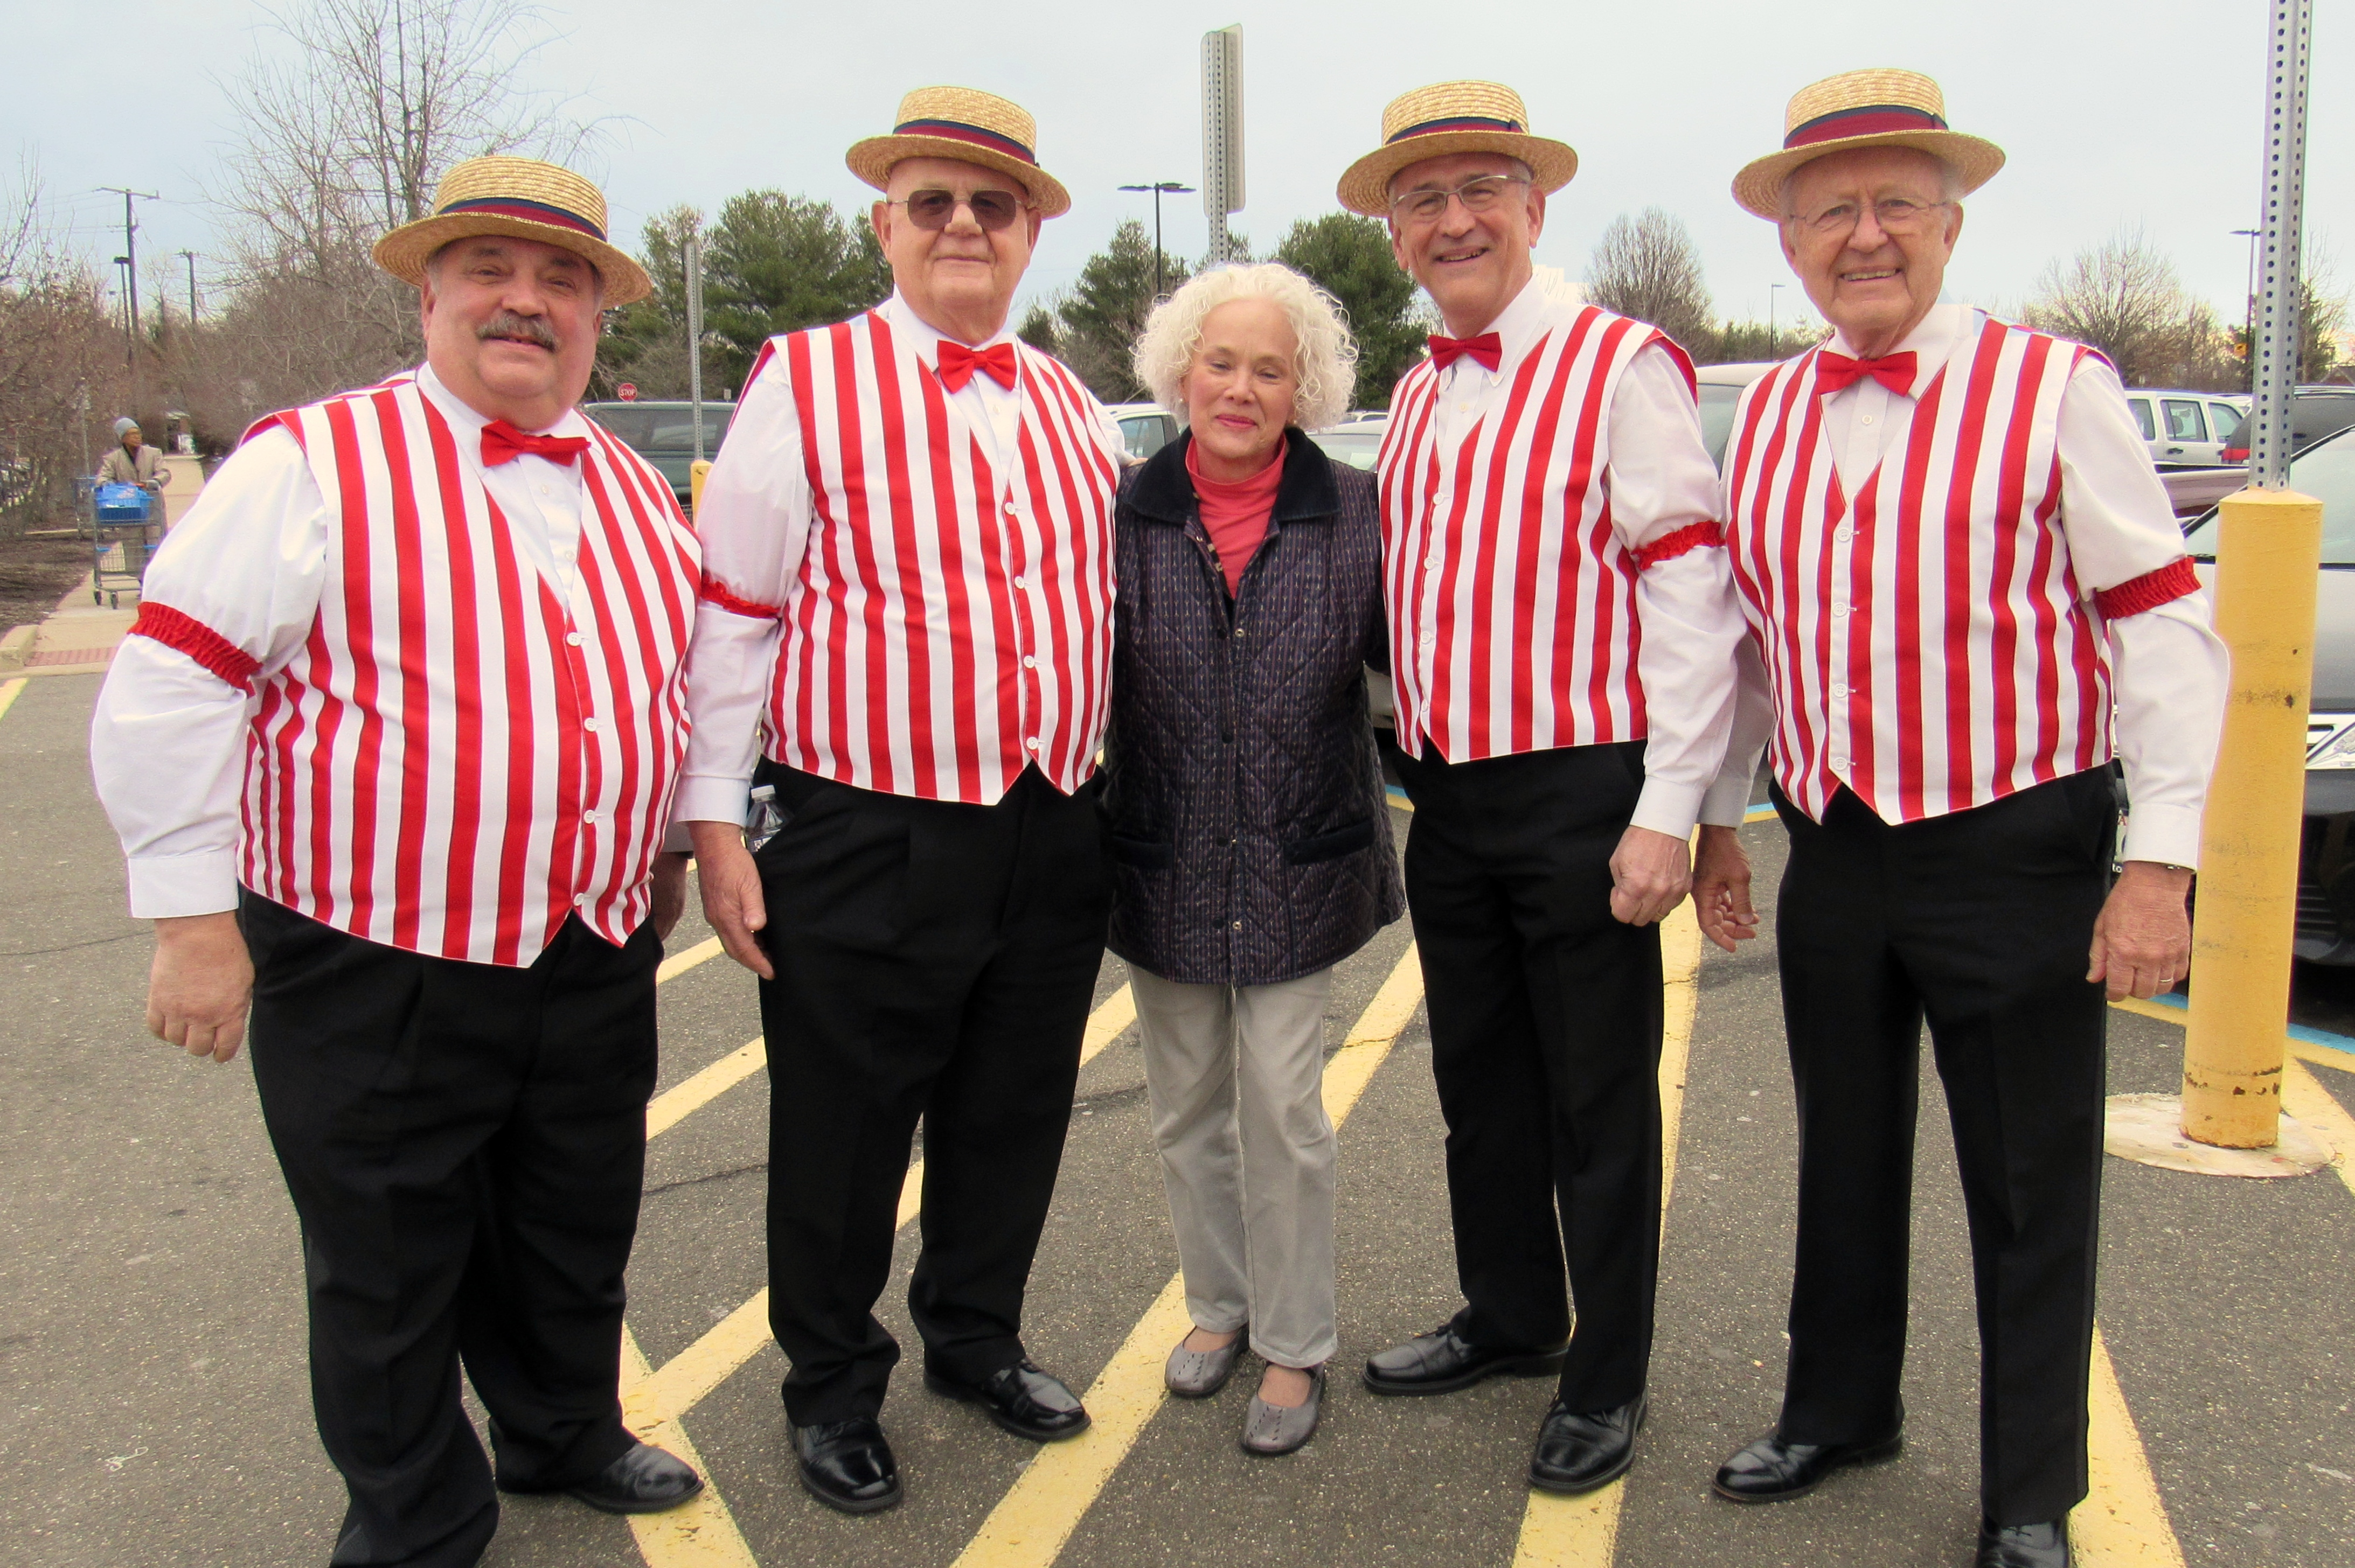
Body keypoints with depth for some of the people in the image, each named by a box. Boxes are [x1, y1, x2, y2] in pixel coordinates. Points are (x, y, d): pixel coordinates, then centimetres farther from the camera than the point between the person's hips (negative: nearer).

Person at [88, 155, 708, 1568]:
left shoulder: (637, 493, 9)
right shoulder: (315, 465, -9)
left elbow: (690, 678, 22)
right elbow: (173, 684, -11)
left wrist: (675, 840, 21)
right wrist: (193, 914, -13)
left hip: (598, 960, 5)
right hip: (376, 972, -5)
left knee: (578, 1241, 21)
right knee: (390, 1273, 11)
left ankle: (566, 1436, 46)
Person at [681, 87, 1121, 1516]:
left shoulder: (1073, 407, 11)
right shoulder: (806, 381, -3)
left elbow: (1116, 606, 18)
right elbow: (731, 614, -4)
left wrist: (1122, 797, 15)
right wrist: (717, 820, -7)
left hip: (1057, 836, 5)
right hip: (866, 839, -4)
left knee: (1013, 1118, 17)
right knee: (844, 1131, 8)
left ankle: (978, 1341, 40)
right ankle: (835, 1387, 30)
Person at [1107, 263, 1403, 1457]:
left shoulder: (1353, 510, -3)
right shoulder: (1124, 512, -2)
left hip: (1298, 862, -2)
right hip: (1163, 864, 2)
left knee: (1281, 1102, 1)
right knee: (1186, 1101, 15)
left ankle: (1295, 1343, 21)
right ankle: (1218, 1303, 37)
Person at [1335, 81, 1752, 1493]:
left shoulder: (1621, 365, -9)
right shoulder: (1418, 396, 13)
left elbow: (1691, 597, -13)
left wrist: (1667, 812, -18)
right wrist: (1409, 761, 16)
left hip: (1581, 794, -7)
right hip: (1449, 797, 7)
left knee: (1599, 1103, 5)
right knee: (1480, 1079, 18)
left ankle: (1608, 1377, 22)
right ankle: (1511, 1318, 36)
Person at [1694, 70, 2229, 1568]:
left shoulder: (2053, 387, -8)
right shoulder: (1770, 415, 7)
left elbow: (2164, 625, -9)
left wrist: (2161, 859, -15)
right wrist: (1715, 817, 15)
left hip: (2014, 851, -4)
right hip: (1832, 850, 5)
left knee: (2031, 1190, 7)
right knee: (1846, 1158, 18)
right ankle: (1841, 1409, 39)